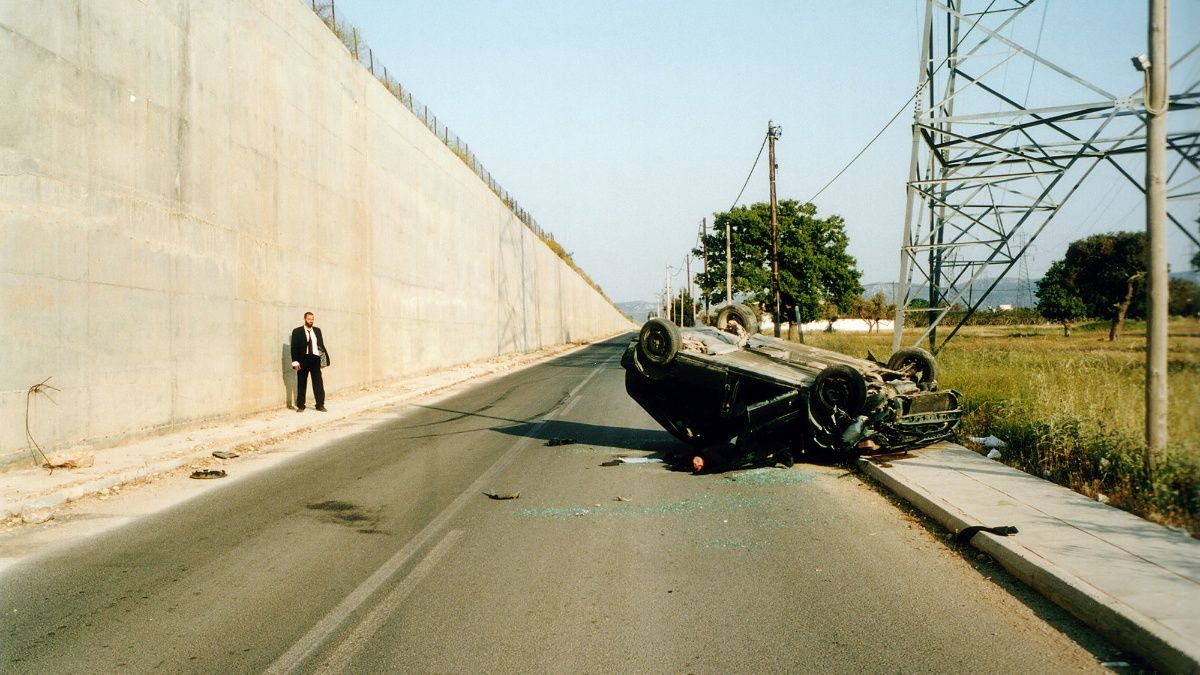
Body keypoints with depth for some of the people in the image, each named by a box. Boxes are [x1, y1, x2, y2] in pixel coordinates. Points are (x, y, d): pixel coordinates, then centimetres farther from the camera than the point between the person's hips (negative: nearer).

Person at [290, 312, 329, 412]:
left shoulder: (317, 330, 11)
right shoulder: (297, 331, -1)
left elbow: (321, 344, 11)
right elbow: (294, 347, -4)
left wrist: (325, 357, 0)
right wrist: (295, 362, -11)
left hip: (315, 359, 3)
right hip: (303, 360, -3)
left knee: (318, 382, 2)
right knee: (301, 383, 5)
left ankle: (320, 404, 8)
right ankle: (300, 405, 13)